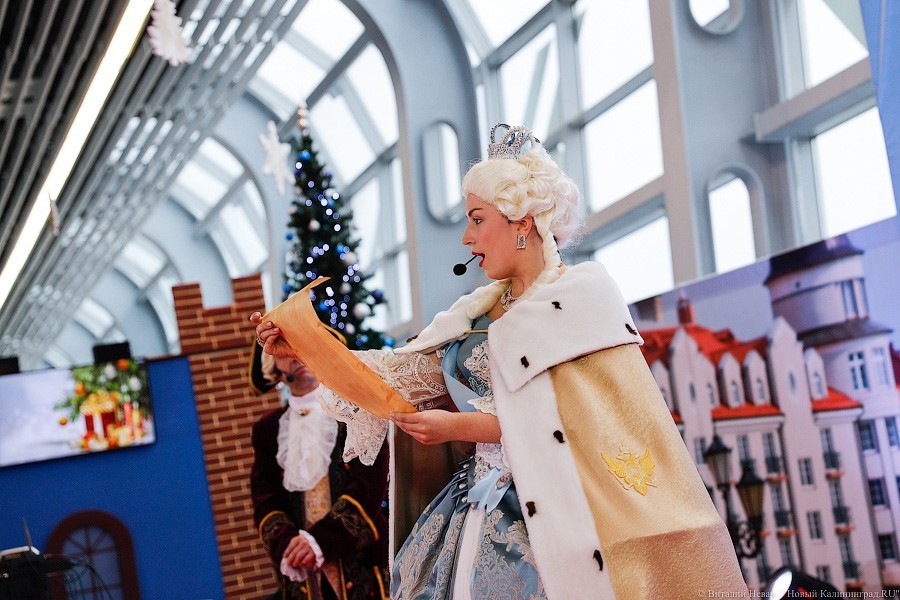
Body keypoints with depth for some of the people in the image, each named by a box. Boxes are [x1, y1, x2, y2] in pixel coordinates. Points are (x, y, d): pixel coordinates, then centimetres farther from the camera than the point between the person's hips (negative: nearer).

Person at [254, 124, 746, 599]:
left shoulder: (581, 295, -3)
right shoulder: (479, 313, 15)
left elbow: (562, 417, -12)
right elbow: (399, 374, 13)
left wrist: (460, 426, -13)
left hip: (554, 511, -6)